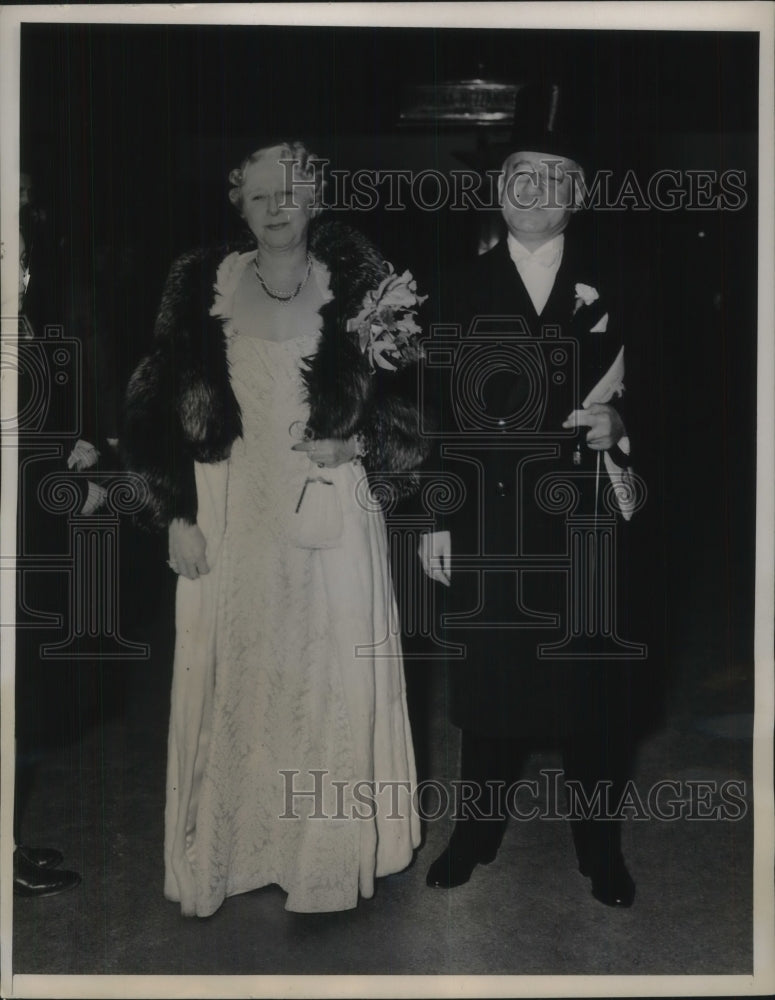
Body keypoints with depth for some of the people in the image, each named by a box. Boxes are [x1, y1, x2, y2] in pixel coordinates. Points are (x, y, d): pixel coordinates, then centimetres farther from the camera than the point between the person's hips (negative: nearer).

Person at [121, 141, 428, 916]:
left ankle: (330, 848, 23)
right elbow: (164, 408, 2)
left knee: (332, 676, 5)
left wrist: (362, 443, -11)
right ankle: (225, 851, 25)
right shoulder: (204, 284, 2)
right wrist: (177, 515, -3)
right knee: (231, 679, 8)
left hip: (331, 516, 0)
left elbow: (405, 394, 7)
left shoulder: (357, 286, 1)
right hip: (233, 512, 1)